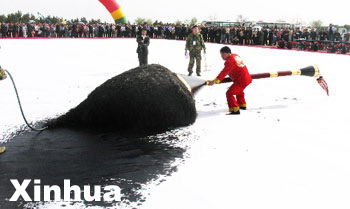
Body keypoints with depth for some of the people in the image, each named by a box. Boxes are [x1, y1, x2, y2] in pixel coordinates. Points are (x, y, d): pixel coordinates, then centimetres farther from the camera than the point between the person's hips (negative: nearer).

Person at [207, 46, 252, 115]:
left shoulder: (229, 61, -20)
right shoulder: (235, 56, 9)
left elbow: (224, 72, -29)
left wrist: (215, 81, -34)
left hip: (241, 80, -10)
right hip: (247, 78, 10)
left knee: (229, 93, -10)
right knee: (239, 91, 33)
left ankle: (235, 110, -12)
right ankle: (243, 105, 51)